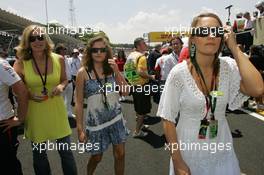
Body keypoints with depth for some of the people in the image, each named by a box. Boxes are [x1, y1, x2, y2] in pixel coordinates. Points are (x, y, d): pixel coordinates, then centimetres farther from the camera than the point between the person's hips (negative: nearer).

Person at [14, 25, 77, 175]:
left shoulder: (58, 59, -5)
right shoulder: (21, 64, -9)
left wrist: (61, 86, -12)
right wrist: (29, 94, -18)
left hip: (57, 111, 1)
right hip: (35, 114, 0)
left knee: (66, 151, 10)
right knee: (39, 154, 17)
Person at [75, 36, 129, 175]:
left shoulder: (111, 69, 1)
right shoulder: (83, 72, -10)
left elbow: (126, 92, -3)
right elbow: (79, 102, -8)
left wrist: (117, 72, -15)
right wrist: (80, 128, -9)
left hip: (116, 118, 3)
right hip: (96, 121, -2)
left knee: (120, 154, 8)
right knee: (97, 157, 14)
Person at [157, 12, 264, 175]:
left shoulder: (229, 67, -8)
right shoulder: (179, 72, -16)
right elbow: (168, 119, -13)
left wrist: (235, 48, -20)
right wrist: (177, 162, -13)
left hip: (222, 151, 3)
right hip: (189, 152, -3)